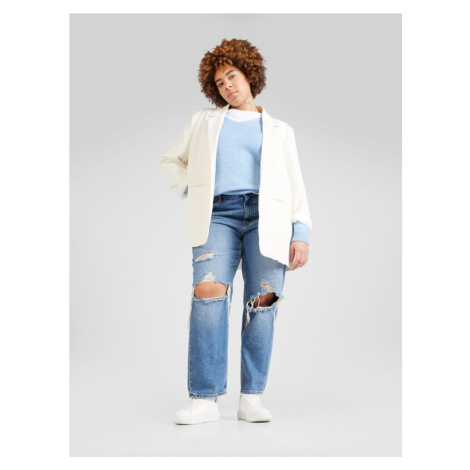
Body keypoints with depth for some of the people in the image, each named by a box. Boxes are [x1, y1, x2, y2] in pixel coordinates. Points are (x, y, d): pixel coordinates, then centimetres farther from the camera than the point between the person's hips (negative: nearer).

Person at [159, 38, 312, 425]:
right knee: (208, 290, -21)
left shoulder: (280, 130, 23)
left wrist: (301, 233, 1)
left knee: (263, 301, -11)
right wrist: (191, 189, 10)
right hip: (218, 214, 0)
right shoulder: (204, 120, 26)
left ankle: (252, 397, -4)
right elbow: (170, 162, 30)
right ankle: (205, 399, -20)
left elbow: (295, 186, 15)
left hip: (265, 216, 0)